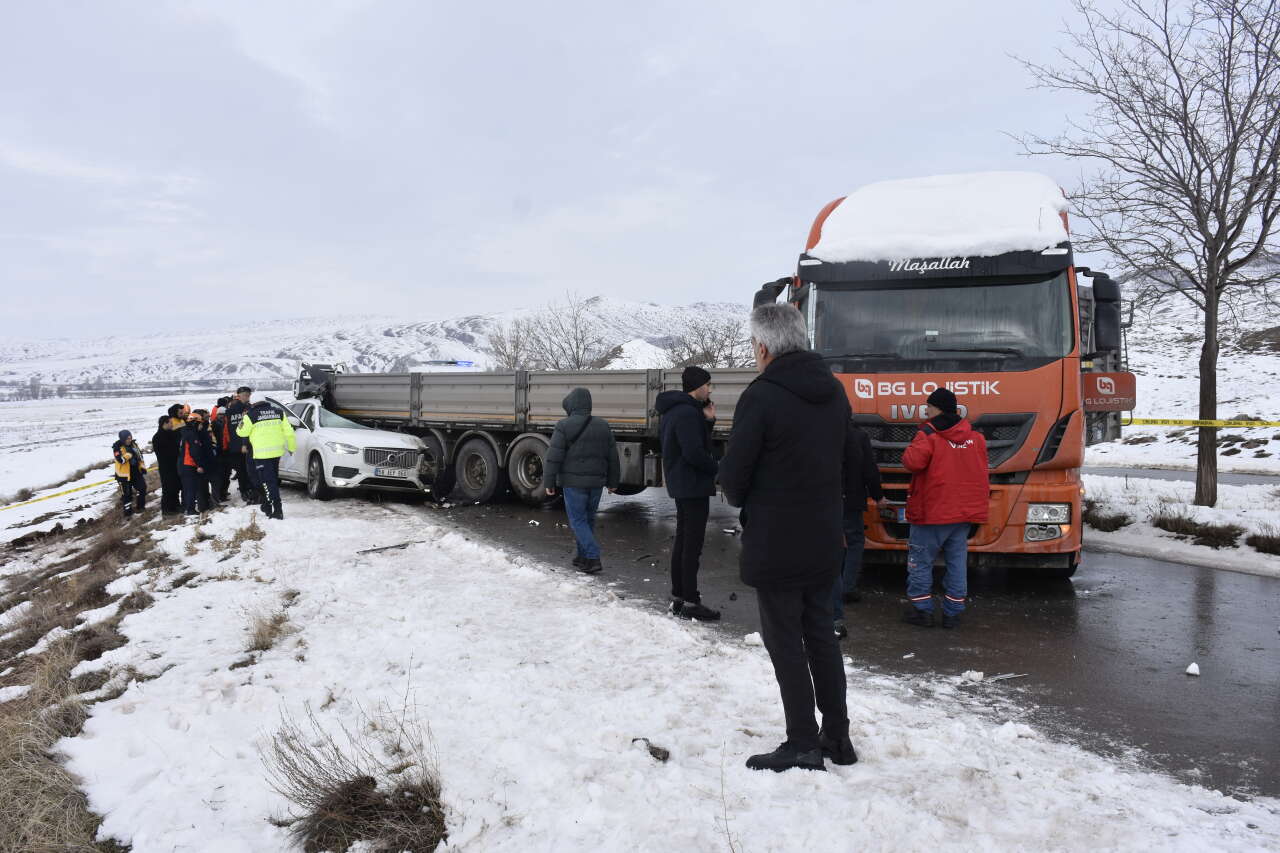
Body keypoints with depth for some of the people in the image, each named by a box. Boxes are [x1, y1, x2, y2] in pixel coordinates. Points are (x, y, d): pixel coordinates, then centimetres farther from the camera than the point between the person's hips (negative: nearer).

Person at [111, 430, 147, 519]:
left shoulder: (134, 444, 3)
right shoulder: (117, 448, -15)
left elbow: (140, 456, 12)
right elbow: (121, 460, -27)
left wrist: (143, 467, 9)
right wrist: (129, 453, -37)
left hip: (136, 472, 6)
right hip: (124, 474, -6)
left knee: (142, 488, 13)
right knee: (126, 494, -1)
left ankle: (140, 506, 31)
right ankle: (128, 513, 7)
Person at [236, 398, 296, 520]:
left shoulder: (251, 415, -6)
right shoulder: (278, 413, 7)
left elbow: (241, 432, 4)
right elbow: (289, 431, 6)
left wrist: (243, 420, 21)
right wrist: (292, 447, 16)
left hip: (262, 454, -5)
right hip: (277, 452, 5)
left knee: (268, 482, -4)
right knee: (273, 480, 19)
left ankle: (277, 510, -12)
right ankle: (267, 506, 31)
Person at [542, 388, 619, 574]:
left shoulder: (564, 426, -9)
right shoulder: (603, 426, 7)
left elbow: (554, 457, -12)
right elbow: (613, 457, 11)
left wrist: (549, 482, -5)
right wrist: (612, 482, 20)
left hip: (573, 482, -5)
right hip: (596, 482, 5)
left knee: (578, 521, 1)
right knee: (588, 519, 16)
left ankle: (593, 559, -10)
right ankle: (583, 557, 24)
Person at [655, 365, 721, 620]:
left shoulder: (674, 410, 14)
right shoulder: (688, 413, -19)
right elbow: (694, 453, -25)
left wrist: (708, 420, 3)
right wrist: (717, 467, -10)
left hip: (680, 484, 11)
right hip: (693, 486, -10)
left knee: (682, 541, 15)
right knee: (693, 545, -6)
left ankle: (678, 597, 23)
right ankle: (690, 602, -2)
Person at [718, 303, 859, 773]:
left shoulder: (762, 396, -18)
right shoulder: (834, 393, 6)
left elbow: (733, 474, -14)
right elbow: (848, 467, 11)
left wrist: (743, 501, 7)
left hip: (774, 545, -7)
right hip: (825, 542, 7)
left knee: (785, 641, 4)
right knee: (820, 634, 18)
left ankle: (803, 745, 11)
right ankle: (837, 737, 27)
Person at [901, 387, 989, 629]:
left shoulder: (929, 434, -14)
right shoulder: (975, 436, 9)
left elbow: (913, 461, -26)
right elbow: (980, 470, 17)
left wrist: (909, 451, -7)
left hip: (932, 510, -6)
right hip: (966, 510, 6)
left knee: (920, 560, 6)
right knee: (957, 561, 11)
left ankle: (921, 609, 9)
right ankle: (953, 612, 14)